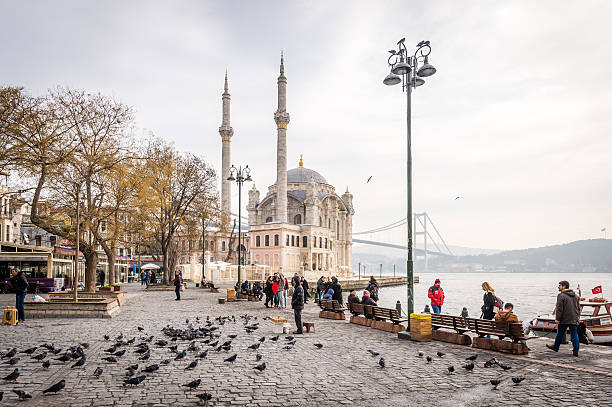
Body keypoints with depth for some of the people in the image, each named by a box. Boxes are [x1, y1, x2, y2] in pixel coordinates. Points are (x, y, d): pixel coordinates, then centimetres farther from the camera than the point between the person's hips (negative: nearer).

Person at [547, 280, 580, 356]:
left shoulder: (561, 295, -12)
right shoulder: (575, 296, 12)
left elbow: (559, 308, -16)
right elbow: (578, 308, 17)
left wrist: (557, 318, -13)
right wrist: (577, 318, 22)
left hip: (564, 320, -5)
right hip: (574, 320, 6)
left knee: (560, 334, 9)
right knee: (574, 334, 5)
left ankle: (556, 347, 25)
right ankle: (576, 351, 0)